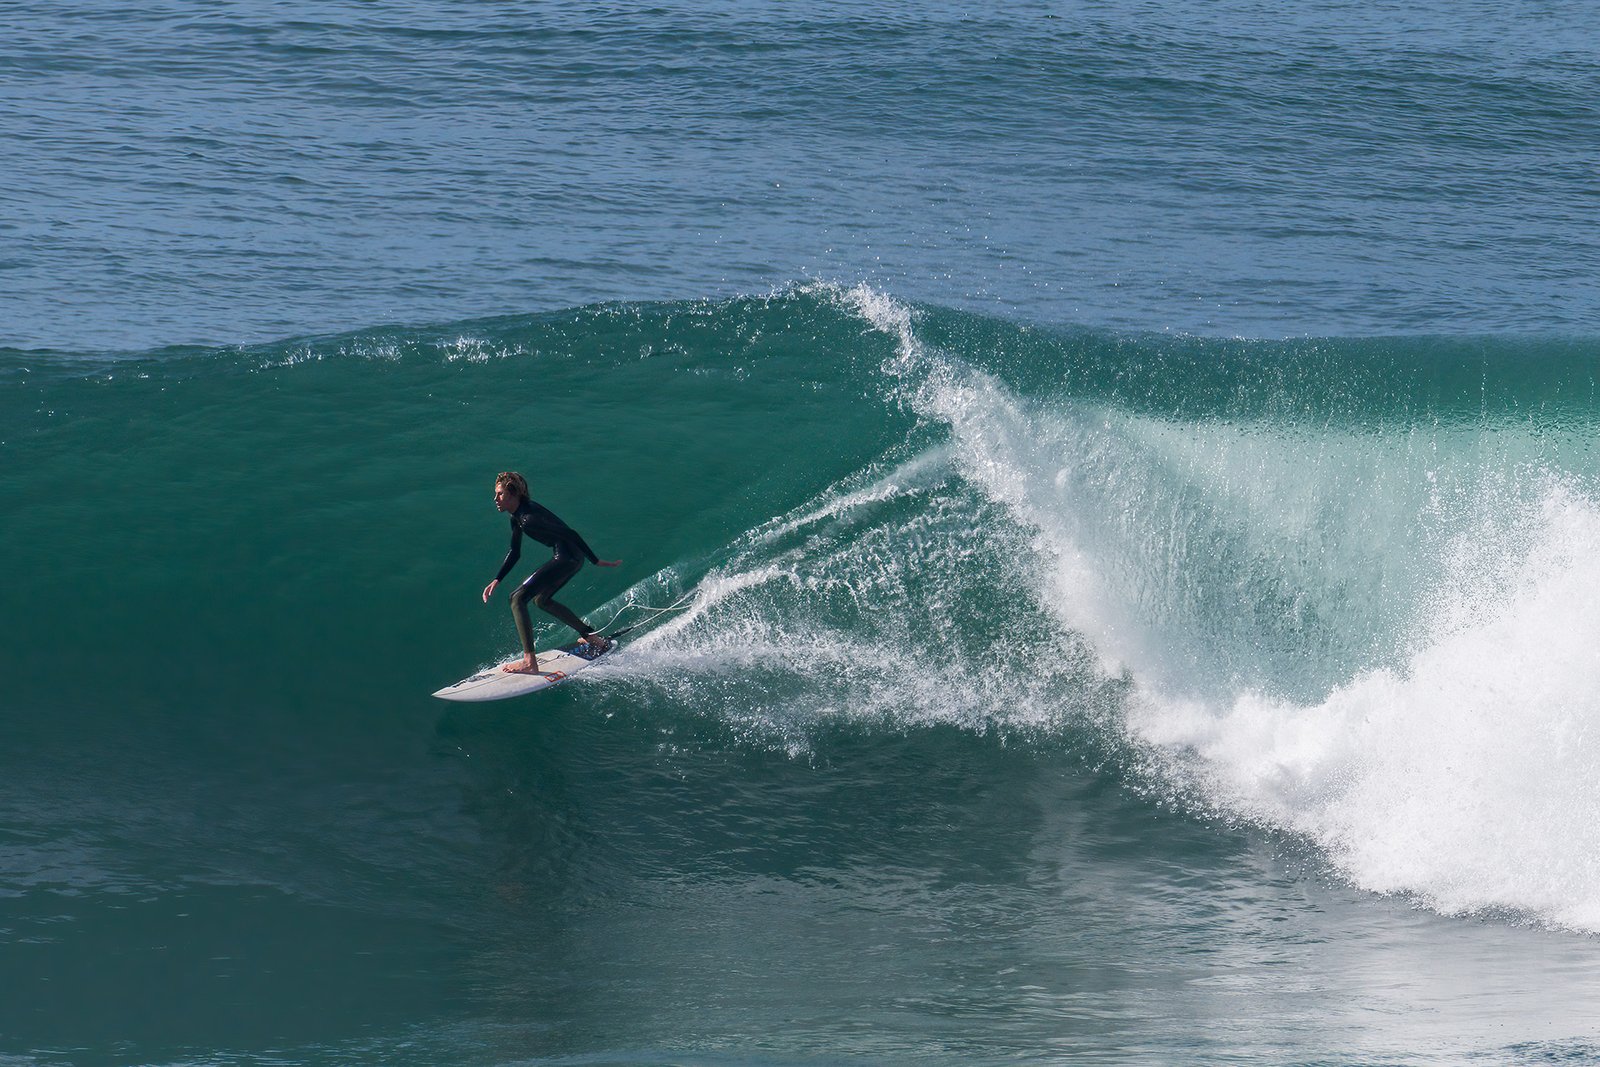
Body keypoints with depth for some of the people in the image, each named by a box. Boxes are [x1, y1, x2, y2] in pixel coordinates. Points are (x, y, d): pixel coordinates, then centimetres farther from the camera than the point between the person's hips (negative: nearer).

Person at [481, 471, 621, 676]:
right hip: (571, 559, 11)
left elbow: (569, 534, -20)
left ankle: (529, 663, -17)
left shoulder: (528, 518, -19)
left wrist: (596, 561, -18)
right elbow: (515, 554, 24)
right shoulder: (517, 518, 12)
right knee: (541, 600, 30)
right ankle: (593, 638, 34)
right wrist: (496, 581, 16)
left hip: (567, 557, -11)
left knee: (517, 599, -11)